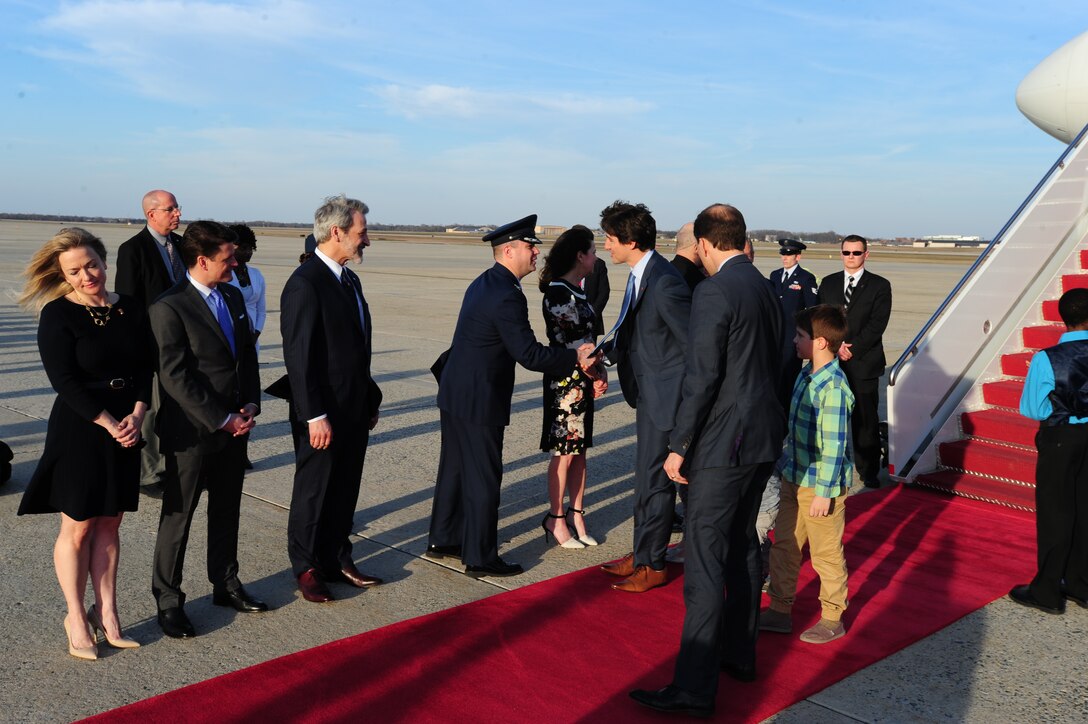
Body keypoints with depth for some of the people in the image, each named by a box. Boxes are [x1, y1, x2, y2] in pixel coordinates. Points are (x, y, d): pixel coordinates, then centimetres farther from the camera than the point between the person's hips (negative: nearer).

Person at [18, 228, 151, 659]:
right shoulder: (57, 315, -9)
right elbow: (64, 380, -14)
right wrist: (109, 424, -16)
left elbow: (146, 368, 4)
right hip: (78, 429, -4)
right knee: (77, 528, 5)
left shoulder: (132, 310, 4)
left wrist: (136, 416, -10)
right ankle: (76, 618, 20)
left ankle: (106, 612, 22)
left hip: (126, 428, 4)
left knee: (109, 526, 12)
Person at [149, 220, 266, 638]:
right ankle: (168, 600, 21)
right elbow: (175, 377, -18)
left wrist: (250, 405, 0)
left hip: (234, 427, 7)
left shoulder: (233, 297, 8)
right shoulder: (170, 308, -15)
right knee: (177, 516, 7)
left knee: (227, 511, 18)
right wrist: (221, 420, -17)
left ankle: (225, 584, 33)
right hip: (192, 432, -7)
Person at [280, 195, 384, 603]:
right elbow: (299, 356, -20)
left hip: (354, 411, 8)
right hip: (323, 416, -8)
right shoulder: (305, 284, -17)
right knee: (314, 492, 8)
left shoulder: (349, 279, 11)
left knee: (345, 491, 16)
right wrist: (315, 416, -21)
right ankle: (307, 569, 23)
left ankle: (337, 560, 30)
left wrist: (371, 400, 16)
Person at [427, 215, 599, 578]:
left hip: (456, 393, 10)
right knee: (483, 478, 1)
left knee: (455, 468, 19)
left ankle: (442, 540, 33)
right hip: (479, 401, -10)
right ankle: (480, 558, 13)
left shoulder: (484, 283, 9)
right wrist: (575, 357, -15)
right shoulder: (507, 296, -22)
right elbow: (529, 354, -23)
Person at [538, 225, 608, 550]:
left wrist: (599, 374, 4)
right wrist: (596, 376, -7)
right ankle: (556, 517, 12)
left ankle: (576, 513, 23)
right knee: (564, 452, 0)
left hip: (583, 381, 9)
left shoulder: (578, 290, 12)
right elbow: (572, 344, -17)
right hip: (565, 381, -9)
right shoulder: (559, 294, -17)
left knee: (580, 449, 14)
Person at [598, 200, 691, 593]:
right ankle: (641, 553, 35)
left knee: (654, 481, 2)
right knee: (647, 477, 20)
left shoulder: (664, 283, -24)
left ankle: (653, 565, 18)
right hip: (649, 392, 10)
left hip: (666, 394, -10)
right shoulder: (640, 275, 6)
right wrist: (606, 353, 4)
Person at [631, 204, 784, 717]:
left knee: (704, 560, -6)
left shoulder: (714, 292, -16)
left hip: (724, 443, -9)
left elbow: (702, 377, -20)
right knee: (742, 544, 20)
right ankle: (739, 653, 33)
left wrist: (679, 446, -13)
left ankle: (694, 689, -1)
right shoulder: (766, 289, 11)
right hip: (763, 437, 9)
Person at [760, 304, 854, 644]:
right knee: (784, 544, 16)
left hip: (821, 486, -9)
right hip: (794, 478, 9)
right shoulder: (805, 375, 4)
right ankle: (780, 610, 30)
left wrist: (824, 492, -20)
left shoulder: (834, 388, -23)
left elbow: (834, 446, -22)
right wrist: (785, 465, 18)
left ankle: (832, 619, 25)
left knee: (826, 553, 8)